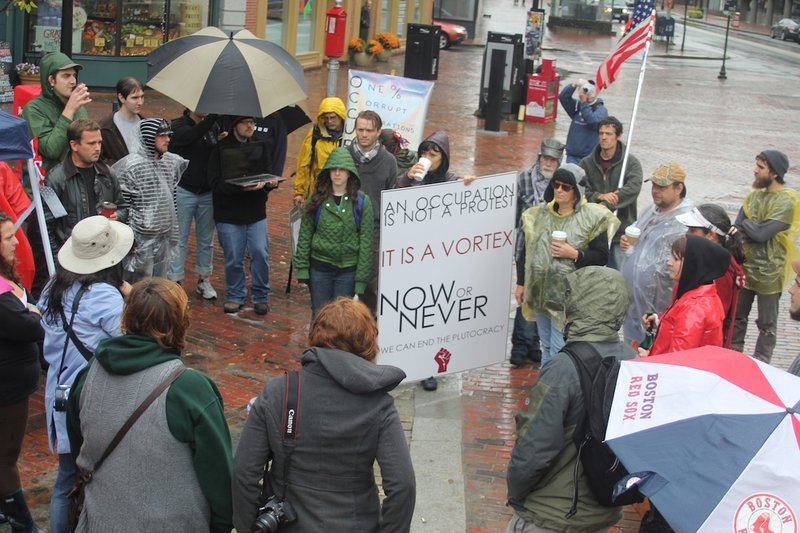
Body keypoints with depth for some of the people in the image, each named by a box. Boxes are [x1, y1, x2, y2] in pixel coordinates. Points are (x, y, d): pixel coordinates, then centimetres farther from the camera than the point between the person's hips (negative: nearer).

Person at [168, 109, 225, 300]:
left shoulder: (213, 126, 6)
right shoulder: (178, 125, -9)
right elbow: (192, 135, -31)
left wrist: (223, 141, -11)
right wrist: (214, 116, -40)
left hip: (208, 193, 5)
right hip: (183, 192, -5)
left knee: (206, 239, 13)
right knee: (179, 239, 2)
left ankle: (204, 279, 25)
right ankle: (174, 281, 9)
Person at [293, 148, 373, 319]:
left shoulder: (362, 202, -4)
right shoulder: (316, 200, 0)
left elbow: (366, 241, -4)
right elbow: (305, 236, 3)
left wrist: (361, 278, -8)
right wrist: (301, 268, -3)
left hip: (347, 270, -1)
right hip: (319, 267, 1)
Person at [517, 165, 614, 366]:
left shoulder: (592, 217, -7)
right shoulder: (538, 215, 8)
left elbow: (601, 256, -6)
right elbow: (527, 250, 14)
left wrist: (574, 254, -20)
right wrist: (521, 283, 13)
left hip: (568, 297, -5)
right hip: (540, 294, 5)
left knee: (559, 352, -7)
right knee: (546, 348, 16)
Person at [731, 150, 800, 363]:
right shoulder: (754, 194, 5)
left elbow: (761, 234, -23)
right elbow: (737, 229, 1)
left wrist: (745, 224, -8)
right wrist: (753, 229, -18)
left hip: (769, 272, -6)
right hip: (745, 267, 6)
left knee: (767, 323, 8)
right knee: (737, 316, 16)